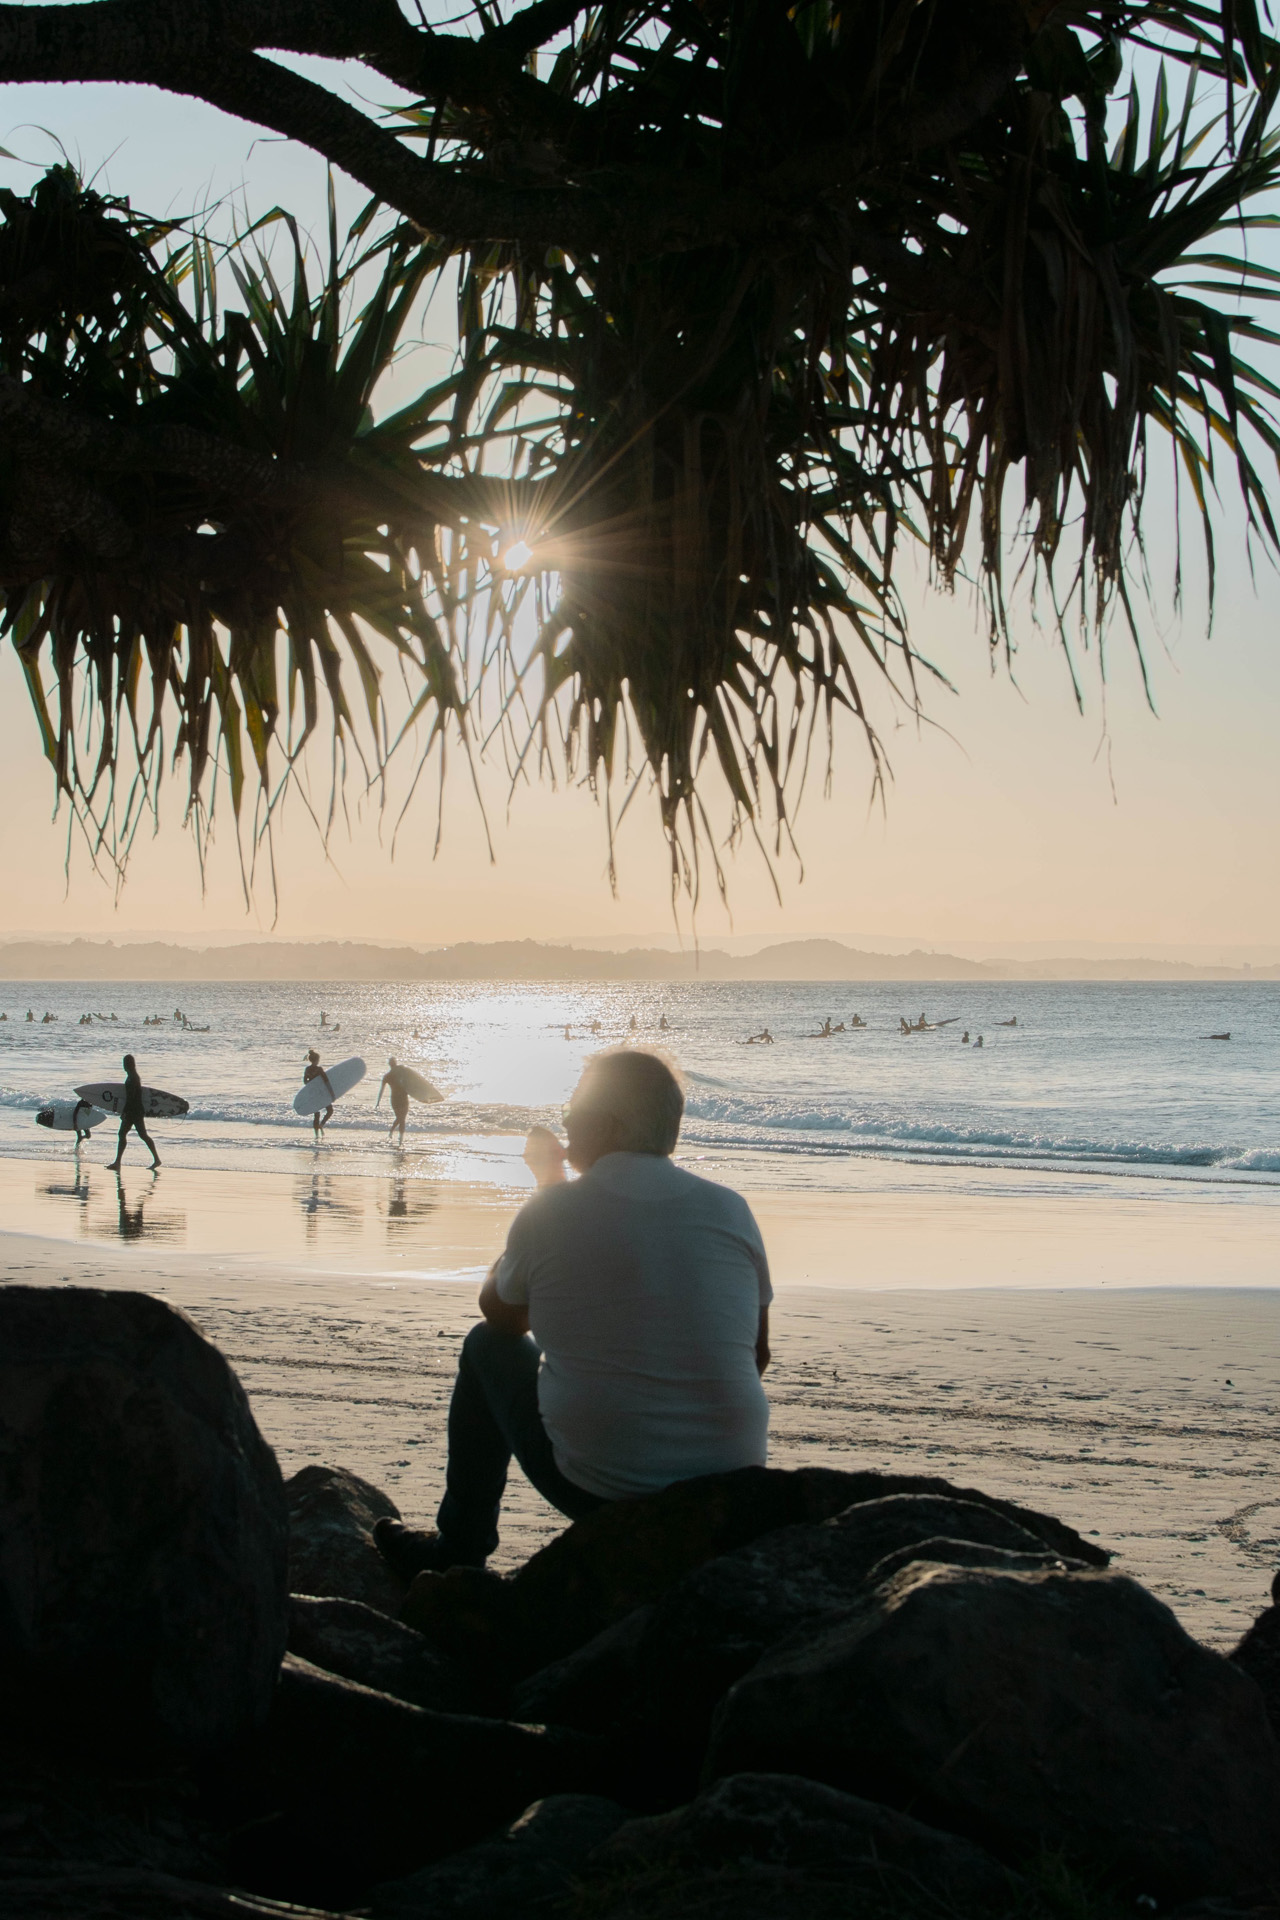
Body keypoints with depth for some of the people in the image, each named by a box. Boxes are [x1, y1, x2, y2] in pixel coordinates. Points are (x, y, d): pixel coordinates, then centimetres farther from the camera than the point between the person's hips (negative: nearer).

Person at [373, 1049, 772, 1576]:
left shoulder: (548, 1213, -7)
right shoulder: (730, 1211, -1)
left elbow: (503, 1319, 13)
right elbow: (757, 1355, 10)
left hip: (597, 1492, -2)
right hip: (732, 1496, 3)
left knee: (487, 1346, 23)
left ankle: (460, 1548, 35)